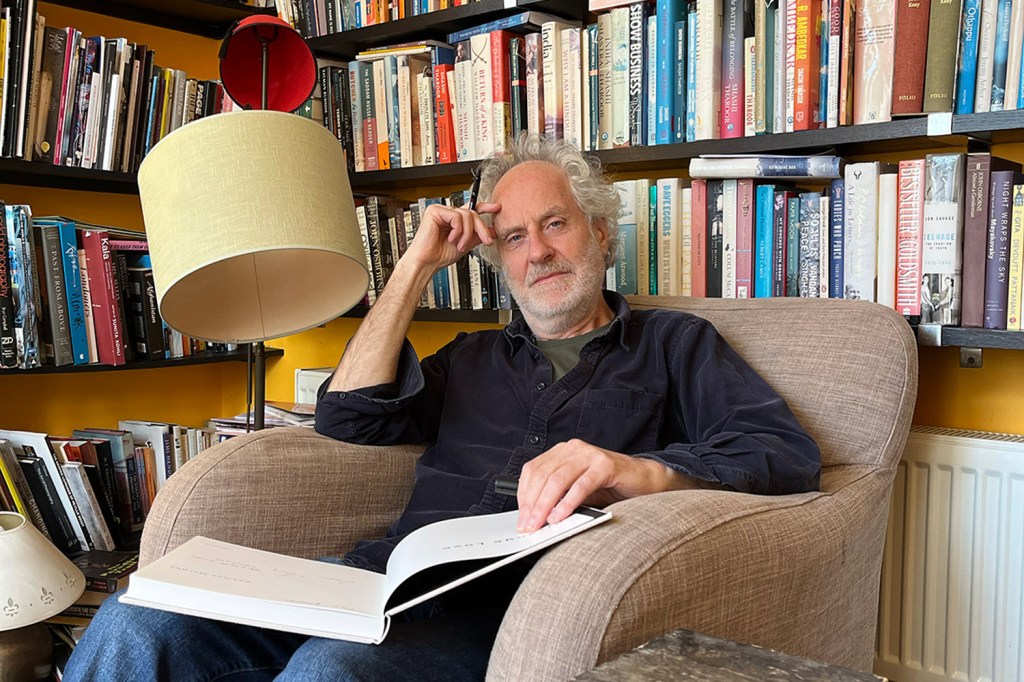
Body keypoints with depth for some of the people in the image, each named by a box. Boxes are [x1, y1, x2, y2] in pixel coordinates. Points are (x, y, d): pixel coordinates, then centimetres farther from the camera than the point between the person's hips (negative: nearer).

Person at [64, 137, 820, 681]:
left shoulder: (671, 343, 14)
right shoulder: (475, 357, 27)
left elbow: (789, 453, -2)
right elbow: (350, 416, 13)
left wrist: (640, 469, -22)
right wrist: (418, 266, 14)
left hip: (515, 603, -4)